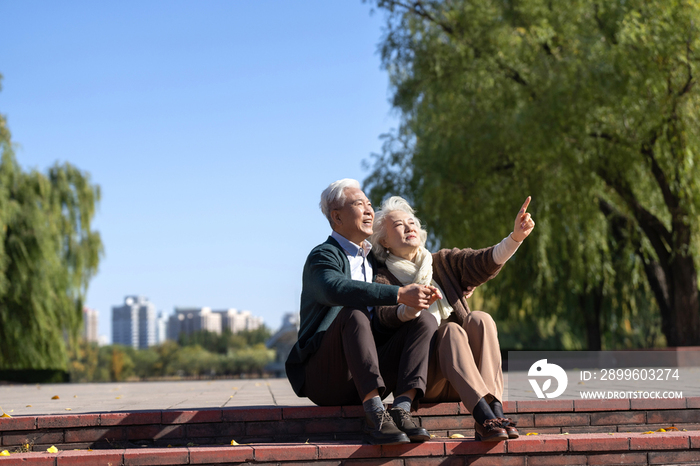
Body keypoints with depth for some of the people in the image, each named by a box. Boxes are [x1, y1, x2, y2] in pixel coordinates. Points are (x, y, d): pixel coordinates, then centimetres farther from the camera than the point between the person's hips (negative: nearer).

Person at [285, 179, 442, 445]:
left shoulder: (373, 259, 22)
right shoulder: (322, 256, -5)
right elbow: (337, 289, -29)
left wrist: (419, 296, 2)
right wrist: (400, 295, -34)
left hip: (369, 374, 7)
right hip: (325, 378, -7)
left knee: (427, 322, -9)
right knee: (354, 312, -32)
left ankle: (402, 409, -29)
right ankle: (375, 415, -40)